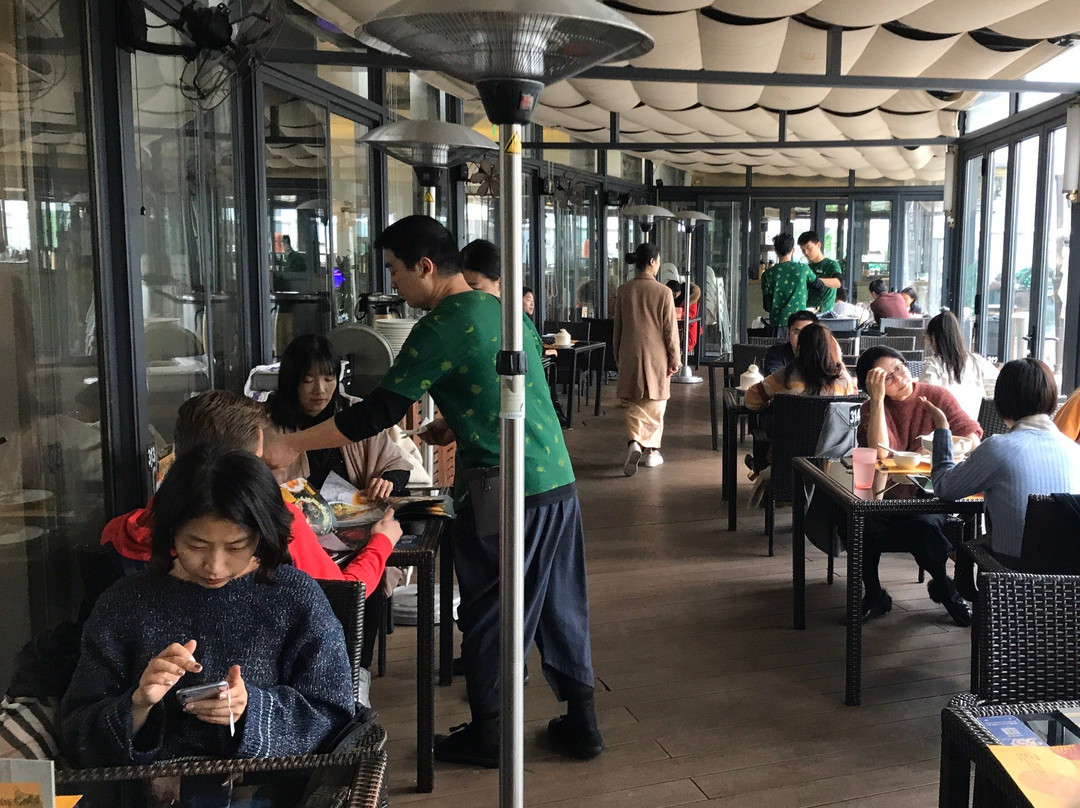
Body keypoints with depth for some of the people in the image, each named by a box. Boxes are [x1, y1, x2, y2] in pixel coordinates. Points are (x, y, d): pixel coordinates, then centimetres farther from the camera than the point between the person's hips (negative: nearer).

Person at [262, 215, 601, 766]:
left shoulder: (442, 327, -13)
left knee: (487, 616, 8)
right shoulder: (506, 311, 11)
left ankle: (486, 736, 22)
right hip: (558, 478, 8)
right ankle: (581, 724, 26)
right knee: (561, 609, 16)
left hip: (505, 489, -8)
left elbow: (379, 411, -15)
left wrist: (292, 446, -9)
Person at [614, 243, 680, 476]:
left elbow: (618, 326, 7)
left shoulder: (623, 291, 1)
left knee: (634, 404, 9)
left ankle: (634, 442, -13)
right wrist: (675, 358, 3)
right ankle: (651, 450, 17)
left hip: (630, 355, 2)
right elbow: (670, 328, -6)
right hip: (656, 355, -2)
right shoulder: (663, 292, -9)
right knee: (655, 404, 10)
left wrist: (618, 357, 17)